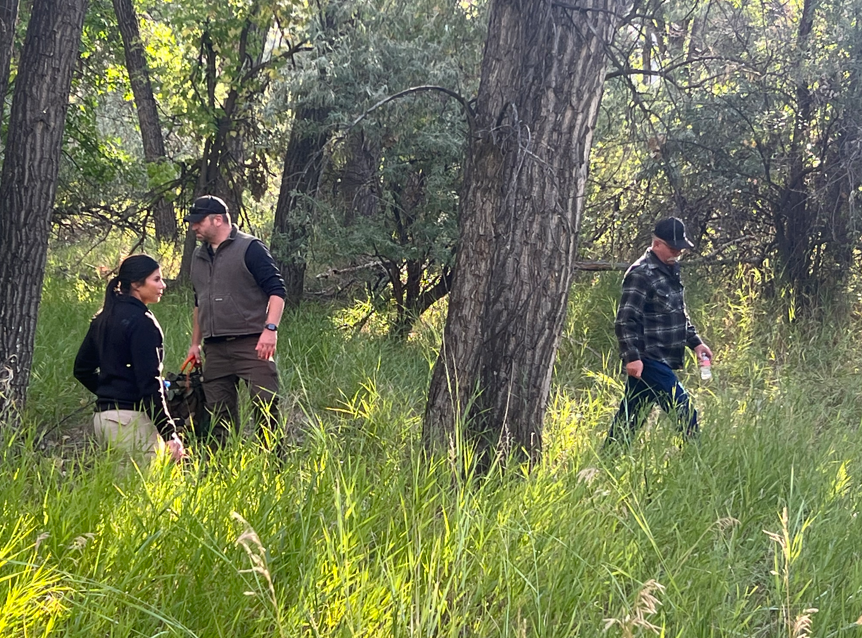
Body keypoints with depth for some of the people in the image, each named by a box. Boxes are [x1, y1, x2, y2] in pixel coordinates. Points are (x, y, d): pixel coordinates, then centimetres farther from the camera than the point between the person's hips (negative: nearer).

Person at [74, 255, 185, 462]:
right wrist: (169, 434, -17)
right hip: (131, 419, -9)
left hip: (102, 418, 9)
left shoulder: (103, 318, 13)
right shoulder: (141, 322, -13)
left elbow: (82, 369, 21)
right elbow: (149, 383, -18)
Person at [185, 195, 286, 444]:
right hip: (215, 349, 7)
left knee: (266, 404, -12)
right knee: (220, 411, 5)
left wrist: (270, 328, -21)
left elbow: (276, 290, -10)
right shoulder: (199, 256, 19)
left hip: (251, 344, -7)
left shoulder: (249, 248, -4)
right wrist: (195, 343, 25)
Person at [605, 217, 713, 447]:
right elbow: (626, 320, -19)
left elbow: (679, 315, 28)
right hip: (648, 362, -9)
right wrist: (632, 357, -25)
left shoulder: (670, 271, 17)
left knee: (630, 418, 12)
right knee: (684, 410, -11)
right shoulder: (641, 274, -14)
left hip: (661, 363, 9)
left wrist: (695, 342, 20)